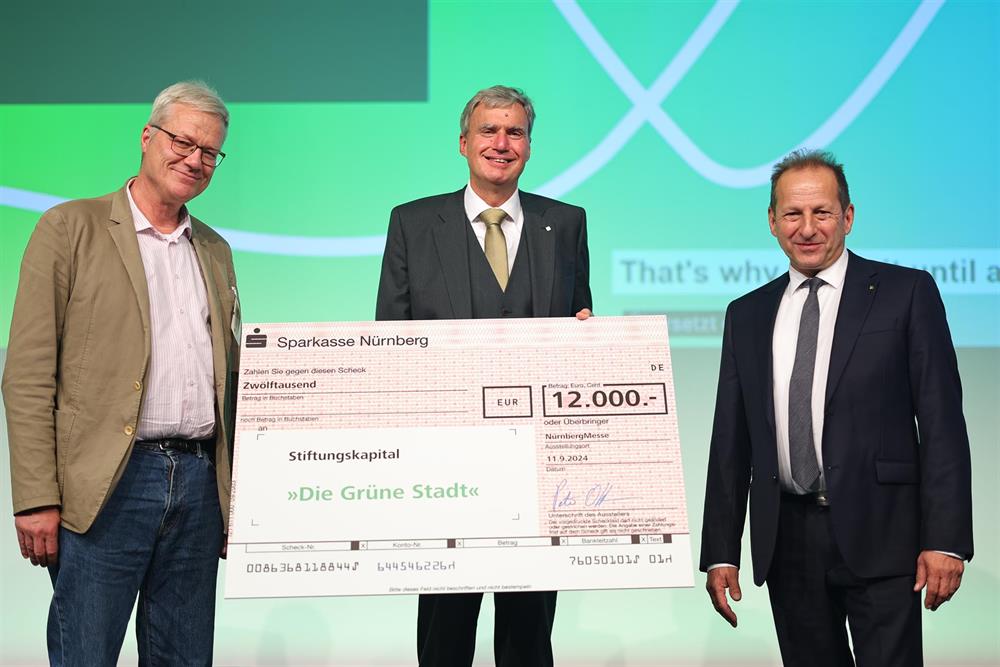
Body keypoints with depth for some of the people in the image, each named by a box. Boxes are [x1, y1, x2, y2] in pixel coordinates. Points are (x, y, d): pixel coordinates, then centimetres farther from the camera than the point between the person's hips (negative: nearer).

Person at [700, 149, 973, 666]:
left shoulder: (907, 293, 1)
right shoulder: (747, 315, 13)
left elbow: (942, 423, -4)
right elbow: (730, 443, 13)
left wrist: (945, 540, -11)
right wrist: (720, 552, 8)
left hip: (878, 533, -3)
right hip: (786, 540, 4)